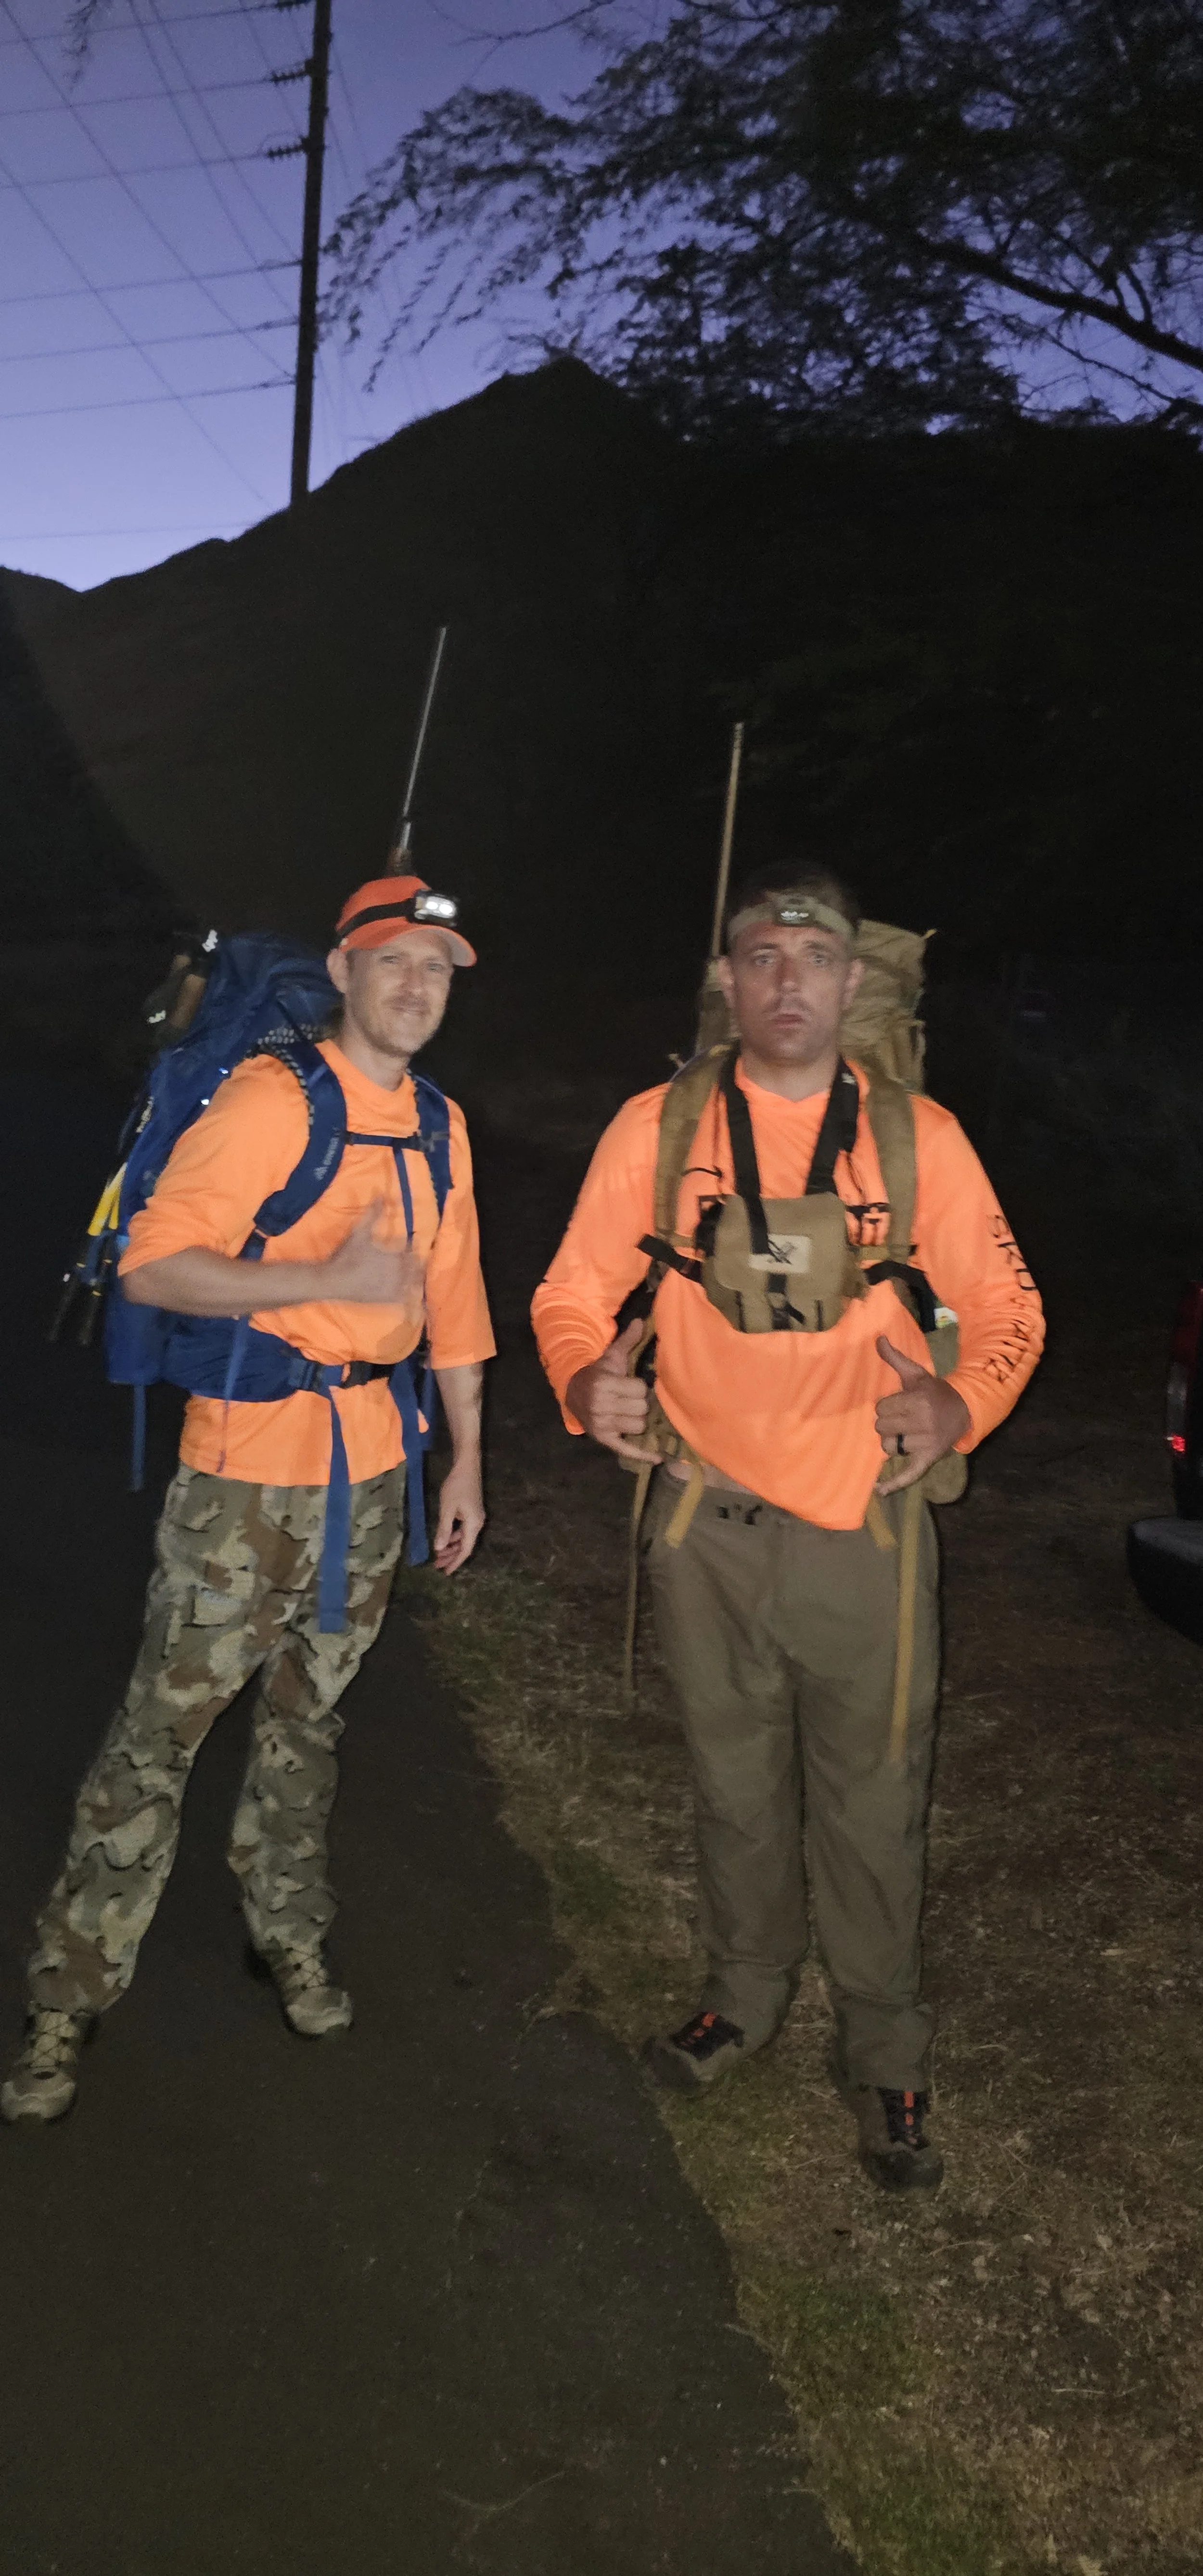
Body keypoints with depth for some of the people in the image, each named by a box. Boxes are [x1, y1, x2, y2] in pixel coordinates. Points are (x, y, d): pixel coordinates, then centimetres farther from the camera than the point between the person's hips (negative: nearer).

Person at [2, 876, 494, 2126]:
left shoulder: (440, 1127, 10)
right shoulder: (266, 1100, -11)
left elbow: (450, 1300, 16)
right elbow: (152, 1265, -17)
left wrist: (467, 1460, 15)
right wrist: (327, 1278, -24)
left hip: (372, 1470, 6)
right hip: (248, 1469, -5)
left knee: (307, 1719, 18)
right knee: (163, 1727, 1)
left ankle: (288, 1936, 36)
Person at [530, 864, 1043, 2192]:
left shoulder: (918, 1135, -3)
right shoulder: (657, 1127, -2)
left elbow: (1007, 1308, 2)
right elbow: (572, 1295, 3)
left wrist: (958, 1406, -18)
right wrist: (588, 1383, -19)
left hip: (866, 1521, -1)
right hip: (707, 1520, 1)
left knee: (871, 1804, 9)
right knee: (734, 1784, 19)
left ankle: (885, 2058, 31)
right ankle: (747, 1994, 43)